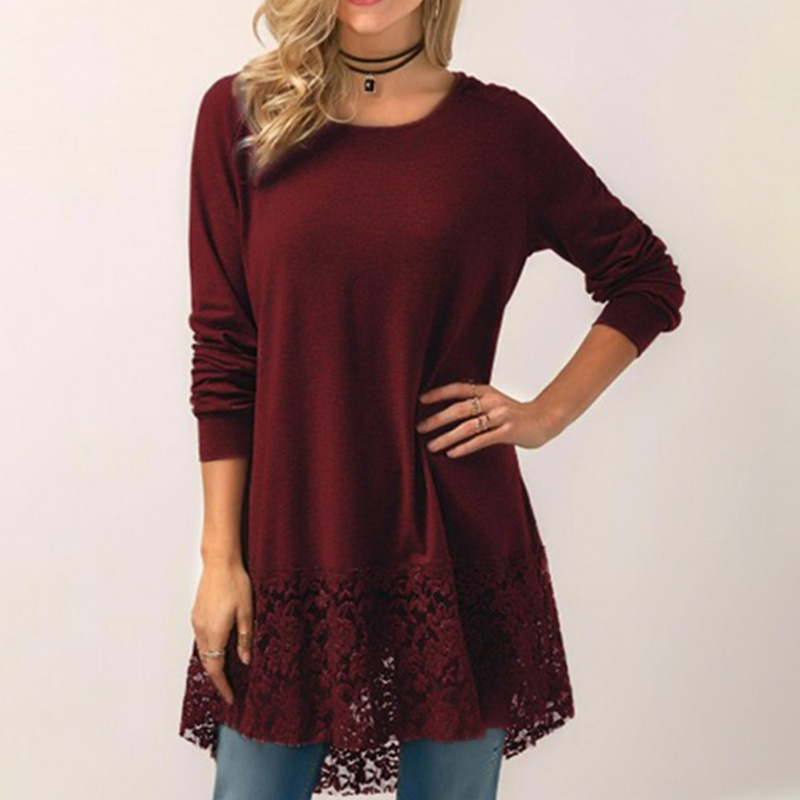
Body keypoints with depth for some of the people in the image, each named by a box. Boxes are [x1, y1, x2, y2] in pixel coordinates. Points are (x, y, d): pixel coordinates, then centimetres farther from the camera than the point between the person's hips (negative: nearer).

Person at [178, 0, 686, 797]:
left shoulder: (499, 126, 0)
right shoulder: (240, 113, 1)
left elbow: (647, 280, 11)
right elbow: (222, 352, -1)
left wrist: (547, 414, 0)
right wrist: (220, 558, -3)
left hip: (457, 543, 0)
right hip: (290, 542, 0)